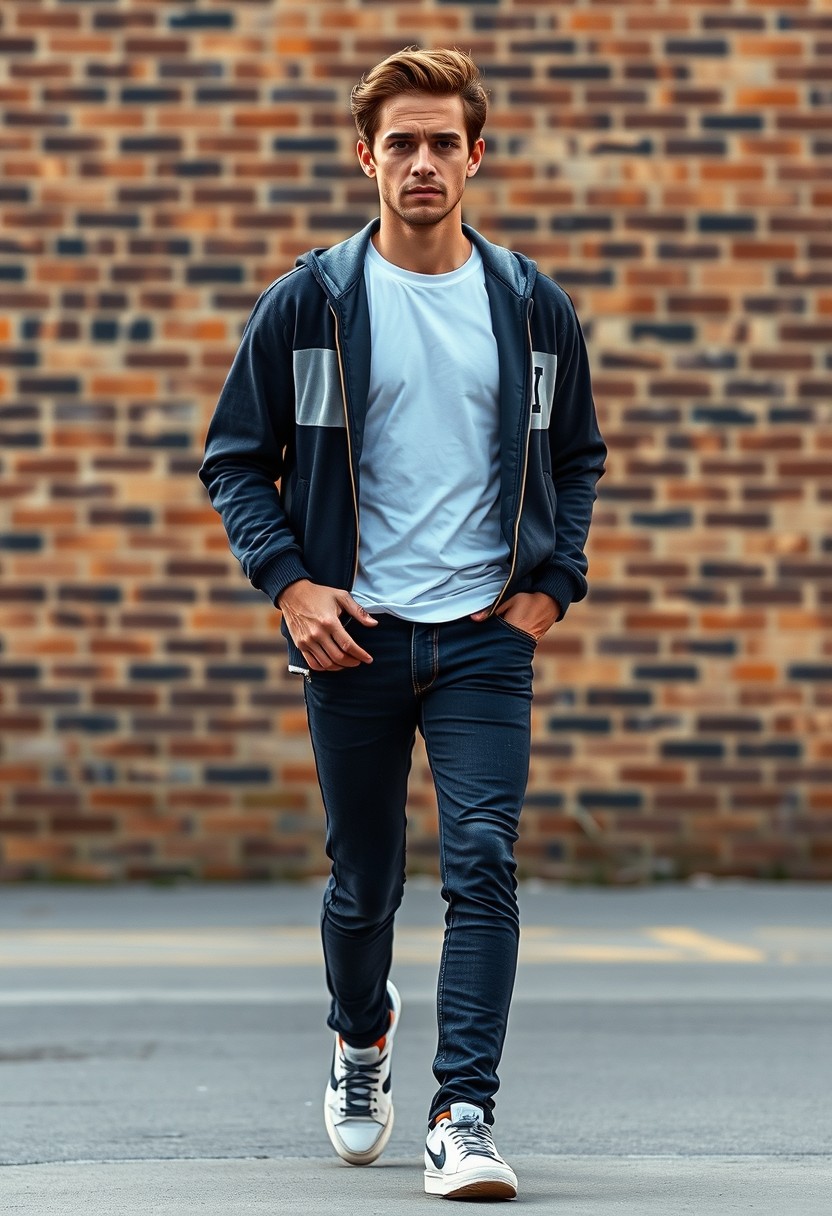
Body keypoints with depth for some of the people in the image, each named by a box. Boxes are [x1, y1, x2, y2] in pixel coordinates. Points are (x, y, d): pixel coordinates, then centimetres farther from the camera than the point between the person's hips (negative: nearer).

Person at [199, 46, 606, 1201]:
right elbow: (237, 459, 5)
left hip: (487, 635, 0)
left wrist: (550, 585, 3)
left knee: (484, 866, -13)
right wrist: (290, 581, -7)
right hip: (354, 634, 0)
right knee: (364, 882, 10)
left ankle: (463, 1118, -12)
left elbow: (578, 458, 16)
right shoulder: (308, 304, 0)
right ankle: (361, 1038, 40)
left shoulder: (534, 307, 5)